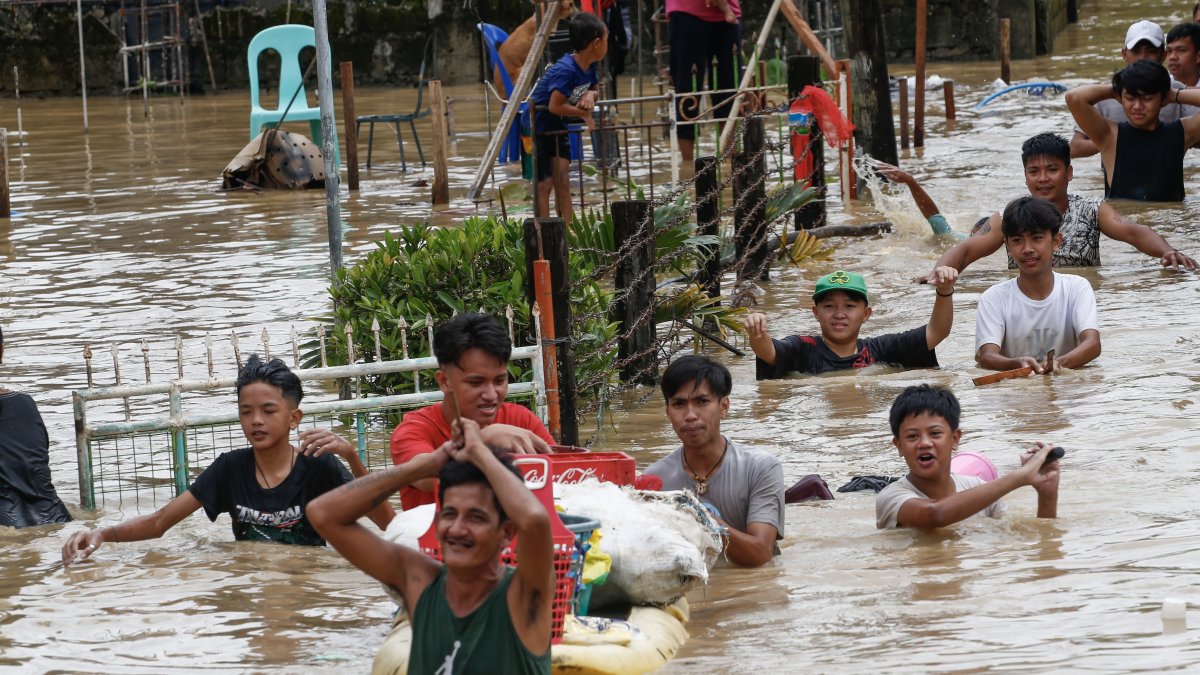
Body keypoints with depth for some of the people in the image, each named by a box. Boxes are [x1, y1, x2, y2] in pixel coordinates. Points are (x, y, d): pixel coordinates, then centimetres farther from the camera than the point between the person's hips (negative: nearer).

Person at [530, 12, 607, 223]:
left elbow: (595, 89, 12)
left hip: (556, 128, 8)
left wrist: (590, 95, -13)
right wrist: (584, 113, -20)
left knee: (563, 182, 6)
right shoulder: (566, 70, -30)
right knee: (544, 184, -5)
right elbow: (555, 106, -32)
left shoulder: (589, 67, -3)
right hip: (537, 127, -8)